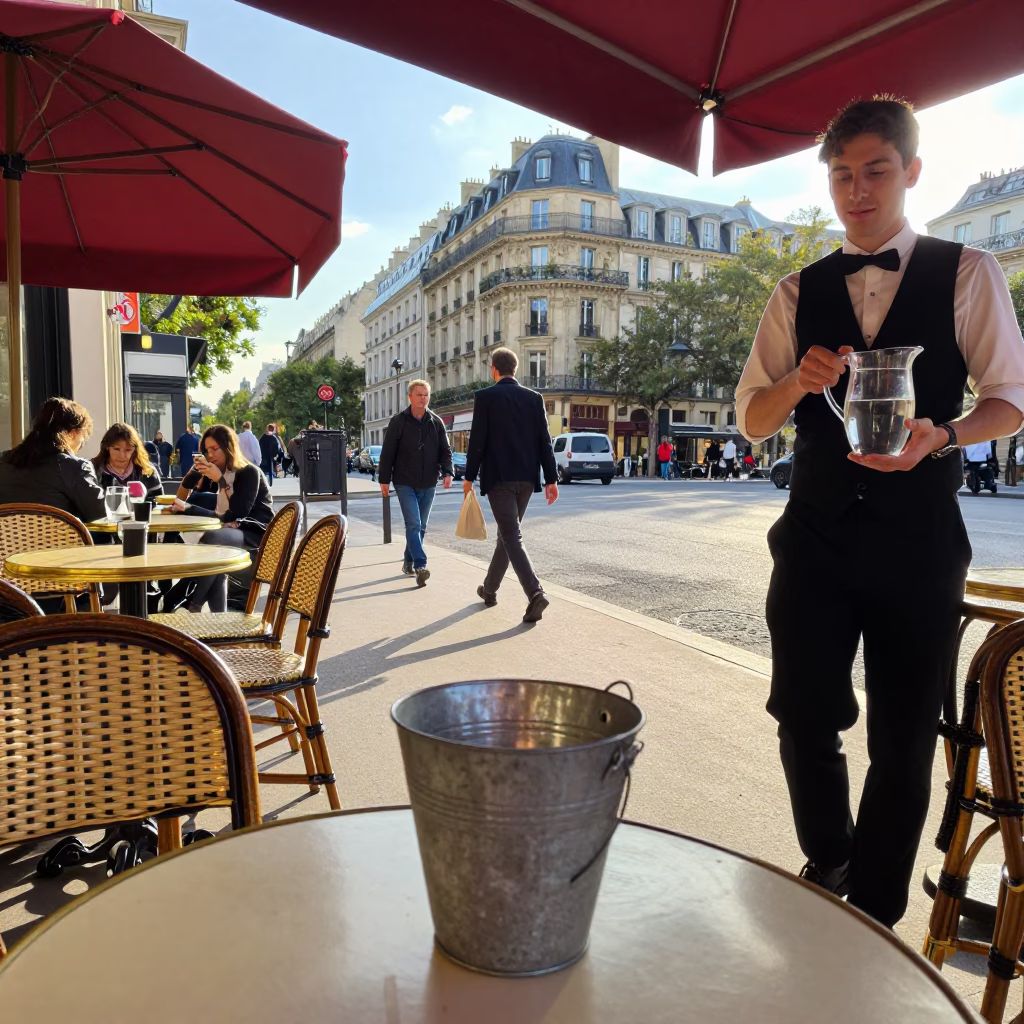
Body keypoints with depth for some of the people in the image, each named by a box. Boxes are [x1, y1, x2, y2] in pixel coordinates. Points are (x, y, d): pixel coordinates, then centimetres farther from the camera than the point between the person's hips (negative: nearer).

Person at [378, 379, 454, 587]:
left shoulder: (436, 422, 5)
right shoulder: (398, 421, -3)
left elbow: (445, 451, 5)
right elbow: (387, 452, -2)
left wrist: (448, 472, -12)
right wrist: (384, 479, -5)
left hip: (428, 484, 4)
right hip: (405, 483, -4)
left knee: (421, 526, 11)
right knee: (413, 524, -14)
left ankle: (408, 562, 26)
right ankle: (420, 566, -20)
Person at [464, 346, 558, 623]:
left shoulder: (485, 396, -5)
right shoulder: (534, 398, 7)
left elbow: (477, 440, -8)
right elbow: (544, 441, 4)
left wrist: (469, 476, 0)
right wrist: (551, 479, 6)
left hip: (498, 477, -5)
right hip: (526, 478, 5)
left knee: (512, 536, -6)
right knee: (507, 532, 17)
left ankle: (535, 593, -22)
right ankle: (490, 589, 30)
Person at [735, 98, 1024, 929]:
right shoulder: (799, 294, 8)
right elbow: (752, 421, 5)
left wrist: (941, 435, -19)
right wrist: (800, 382, -17)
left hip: (919, 542, -1)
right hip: (816, 538, 2)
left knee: (904, 740, 7)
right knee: (805, 719, 1)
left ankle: (872, 920, 29)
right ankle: (827, 861, 32)